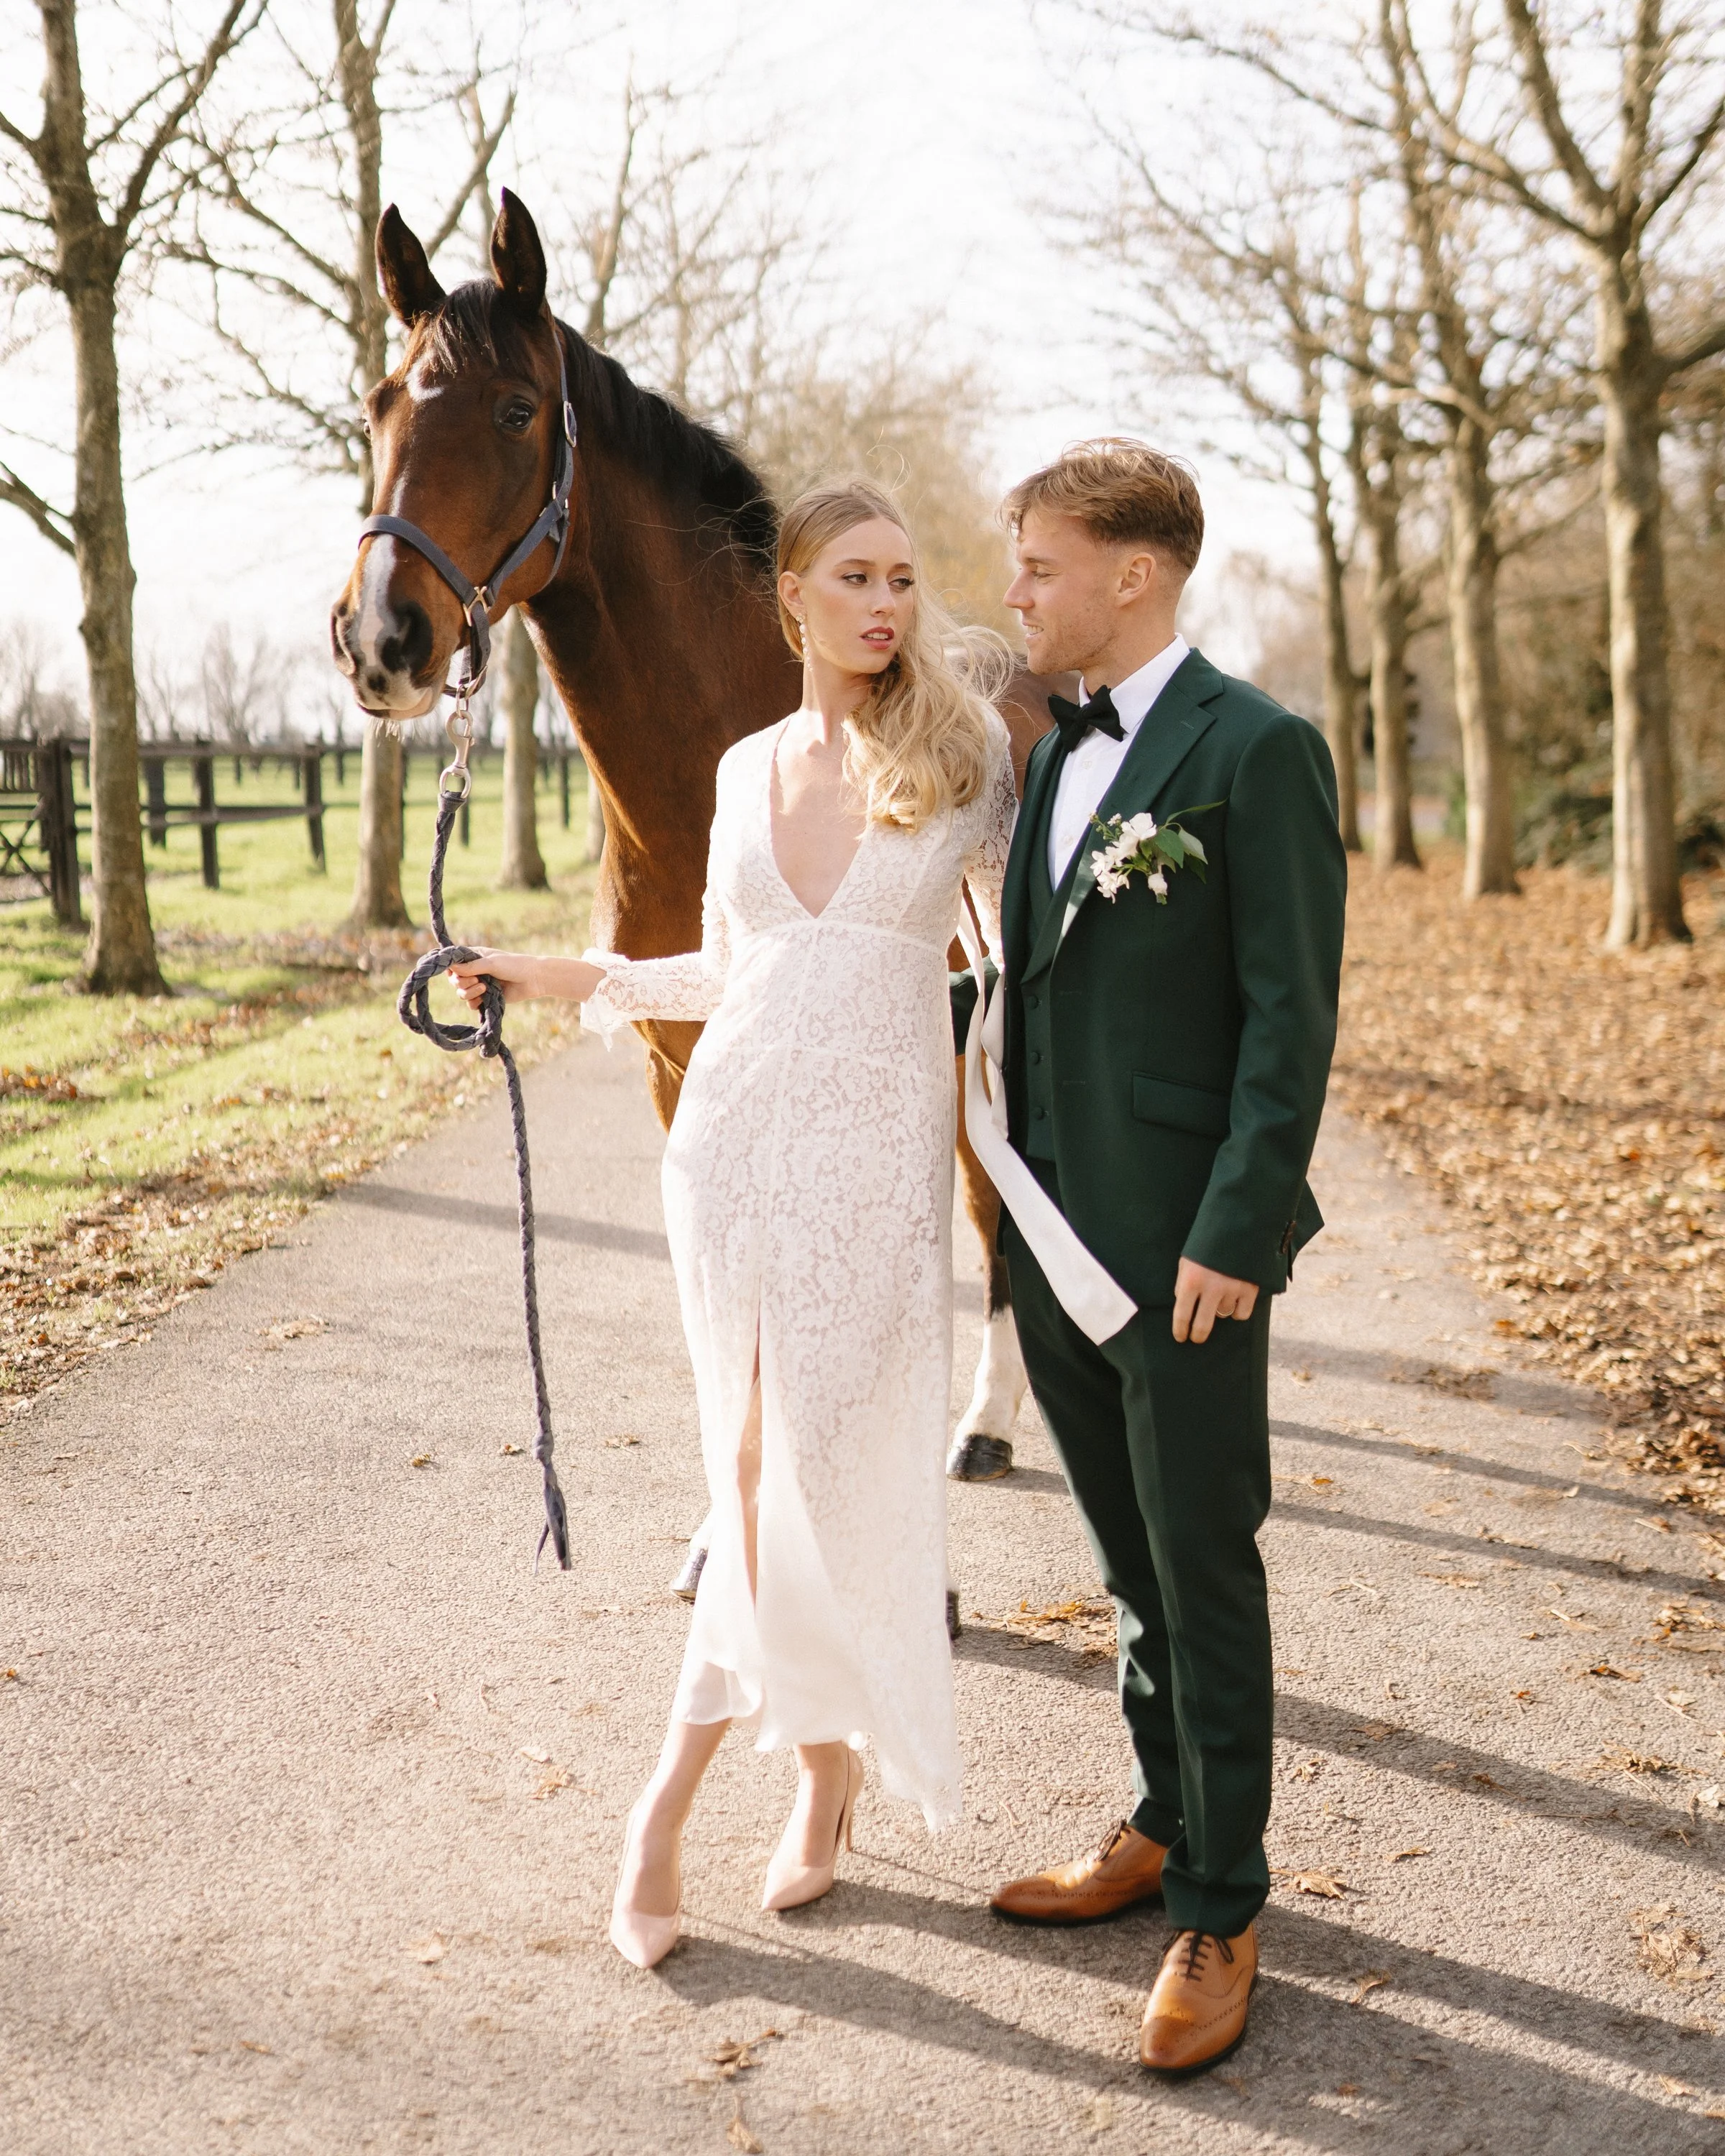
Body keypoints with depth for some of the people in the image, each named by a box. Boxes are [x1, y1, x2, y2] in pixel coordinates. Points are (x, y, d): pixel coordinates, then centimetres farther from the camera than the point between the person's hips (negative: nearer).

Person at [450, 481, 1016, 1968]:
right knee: (776, 1471, 5)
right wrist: (573, 980, 12)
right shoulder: (748, 769, 9)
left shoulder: (966, 749, 0)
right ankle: (829, 1771, 20)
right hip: (736, 1135, 3)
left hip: (880, 1150, -3)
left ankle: (673, 1794, 14)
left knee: (809, 1466, -2)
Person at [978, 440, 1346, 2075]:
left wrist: (1233, 1235, -18)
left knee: (1206, 1581, 4)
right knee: (1132, 1569, 19)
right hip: (1059, 1245, 7)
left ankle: (1218, 1913, 18)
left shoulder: (1256, 751, -11)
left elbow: (1291, 1013, -14)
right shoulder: (1057, 754, 12)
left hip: (1183, 1253, -7)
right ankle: (1160, 1829, 36)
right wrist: (1018, 1202, 12)